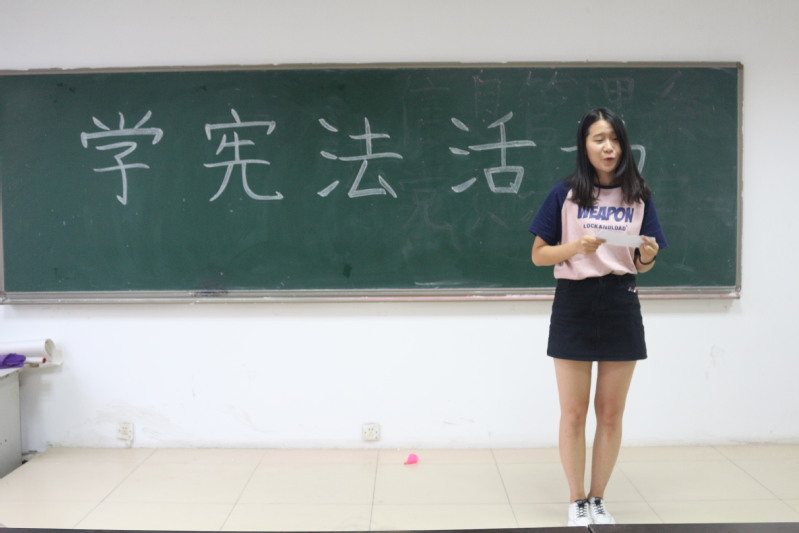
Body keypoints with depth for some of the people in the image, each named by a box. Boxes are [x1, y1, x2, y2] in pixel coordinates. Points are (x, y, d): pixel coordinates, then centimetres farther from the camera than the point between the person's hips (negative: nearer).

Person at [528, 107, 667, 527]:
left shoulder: (639, 197, 3)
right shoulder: (565, 193, -4)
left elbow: (642, 265, 9)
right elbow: (539, 255, -3)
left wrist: (647, 255, -14)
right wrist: (577, 246, -19)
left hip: (621, 307, 2)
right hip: (574, 306, -2)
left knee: (611, 413, 9)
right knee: (574, 413, 5)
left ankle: (598, 499, 24)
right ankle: (577, 502, 19)